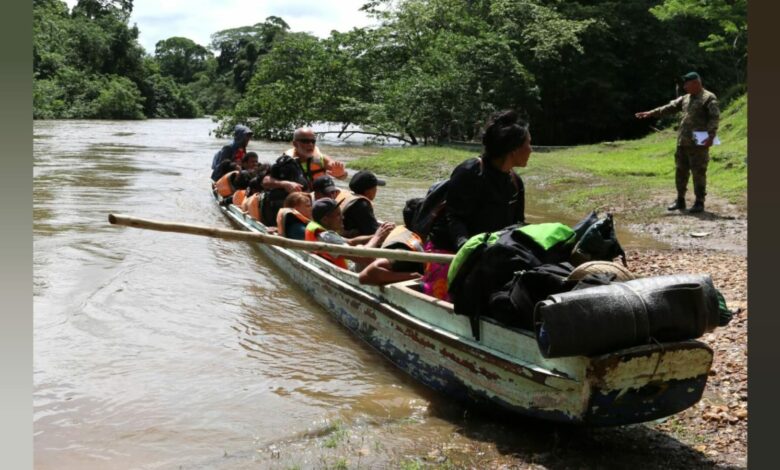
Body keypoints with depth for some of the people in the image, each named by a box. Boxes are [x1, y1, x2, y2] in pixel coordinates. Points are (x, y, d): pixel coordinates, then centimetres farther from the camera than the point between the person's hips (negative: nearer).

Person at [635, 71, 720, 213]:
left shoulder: (709, 98, -6)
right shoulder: (685, 98, 17)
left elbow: (715, 118, -15)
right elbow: (669, 107, 16)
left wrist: (711, 136, -25)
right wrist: (651, 113, 8)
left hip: (698, 143, -8)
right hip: (682, 143, 8)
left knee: (698, 172, -4)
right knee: (680, 171, 12)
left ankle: (699, 202, 4)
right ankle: (680, 200, 22)